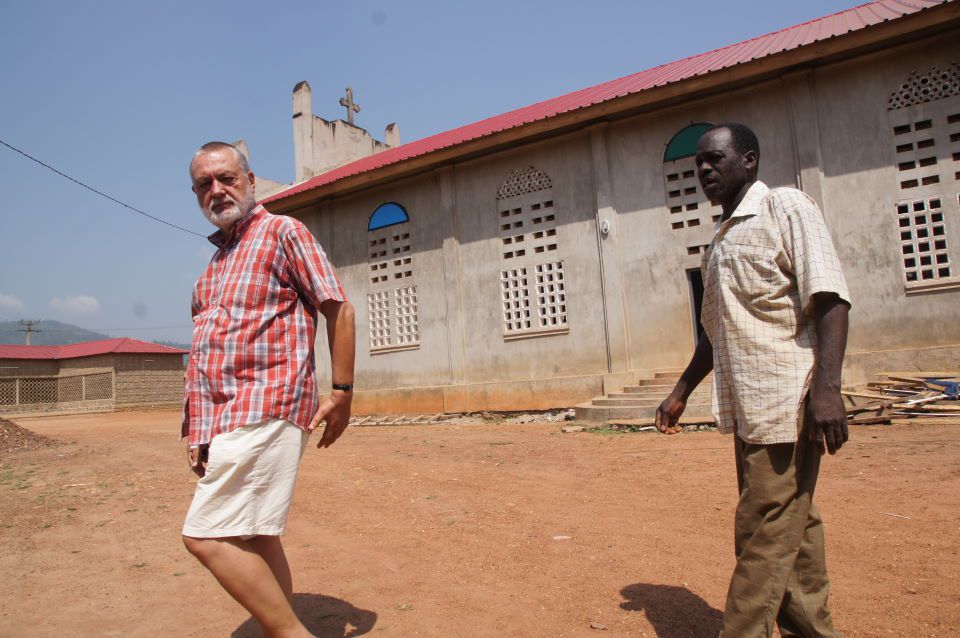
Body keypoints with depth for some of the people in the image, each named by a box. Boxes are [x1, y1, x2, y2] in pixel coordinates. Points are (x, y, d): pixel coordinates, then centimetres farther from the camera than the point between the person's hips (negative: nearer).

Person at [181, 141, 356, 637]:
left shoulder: (283, 232, -1)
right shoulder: (217, 257, 22)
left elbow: (340, 309, -7)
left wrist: (342, 392, -11)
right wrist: (196, 426, 18)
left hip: (265, 409, -9)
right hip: (221, 418, 9)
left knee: (207, 536, -14)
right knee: (252, 537, 13)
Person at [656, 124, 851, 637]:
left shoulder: (785, 208, -4)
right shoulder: (720, 240, 19)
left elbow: (829, 299, -14)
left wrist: (826, 389, -24)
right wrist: (681, 392, 23)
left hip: (785, 401, -8)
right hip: (747, 406, 8)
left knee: (764, 535, -6)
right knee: (792, 528, 16)